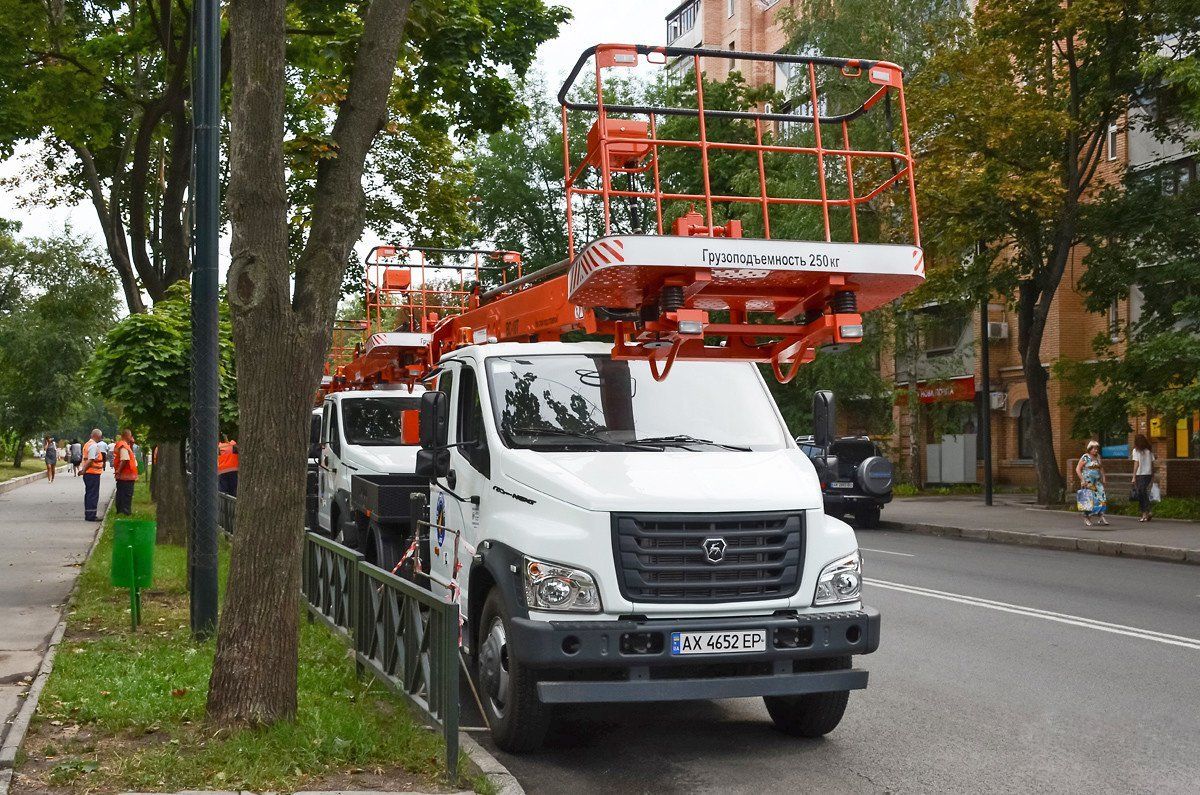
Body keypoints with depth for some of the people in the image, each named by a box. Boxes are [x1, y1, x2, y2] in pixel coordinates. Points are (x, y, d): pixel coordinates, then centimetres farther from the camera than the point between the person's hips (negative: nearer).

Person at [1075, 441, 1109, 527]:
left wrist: (1104, 479, 16)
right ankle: (1086, 518, 4)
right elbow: (1078, 469, -8)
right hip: (1087, 482, -6)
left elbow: (1101, 468, 23)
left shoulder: (1098, 457, 13)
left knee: (1102, 498, -7)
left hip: (1097, 481, 6)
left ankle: (1100, 517, -7)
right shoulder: (1085, 457, -6)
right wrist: (1082, 480, -14)